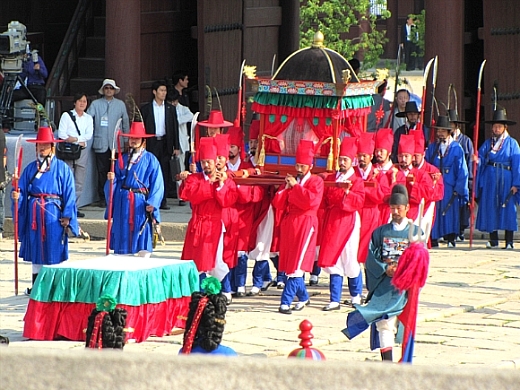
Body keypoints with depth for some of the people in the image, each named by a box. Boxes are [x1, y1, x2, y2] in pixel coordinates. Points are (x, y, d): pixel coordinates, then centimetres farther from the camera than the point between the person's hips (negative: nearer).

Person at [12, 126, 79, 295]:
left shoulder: (62, 168, 0)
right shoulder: (31, 168, 10)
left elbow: (69, 194, -2)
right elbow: (22, 191, 8)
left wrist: (67, 216, -8)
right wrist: (17, 196, -15)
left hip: (53, 214, -3)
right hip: (34, 214, 3)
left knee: (53, 248, -3)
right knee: (35, 250, 7)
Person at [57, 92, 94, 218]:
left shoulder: (88, 118, 15)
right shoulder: (66, 115, 5)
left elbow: (89, 135, 1)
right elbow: (62, 134, -4)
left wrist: (75, 138, -14)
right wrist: (80, 141, -10)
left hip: (82, 151, 4)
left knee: (79, 182, 2)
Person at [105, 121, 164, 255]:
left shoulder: (150, 160, 3)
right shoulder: (122, 159, 14)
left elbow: (157, 184, -2)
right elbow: (115, 183, 13)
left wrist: (152, 204, -13)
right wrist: (111, 179, -10)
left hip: (140, 203, -3)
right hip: (123, 202, 3)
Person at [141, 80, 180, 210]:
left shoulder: (170, 109, 10)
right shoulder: (146, 109, 3)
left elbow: (175, 128, 9)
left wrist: (176, 147, 4)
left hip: (165, 143, 2)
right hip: (151, 144, -2)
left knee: (165, 173, 0)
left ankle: (163, 200, 6)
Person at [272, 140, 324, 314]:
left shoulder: (316, 182, 0)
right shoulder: (291, 180, 15)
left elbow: (311, 200, -19)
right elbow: (278, 204, 8)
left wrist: (296, 186, -13)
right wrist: (287, 187, -5)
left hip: (305, 224, -6)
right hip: (289, 223, 6)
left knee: (296, 266, -13)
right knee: (290, 265, 9)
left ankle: (286, 302, -19)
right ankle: (303, 297, 25)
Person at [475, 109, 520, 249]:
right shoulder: (488, 143, 13)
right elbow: (480, 159, 9)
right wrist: (477, 160, -16)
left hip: (506, 180, -3)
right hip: (490, 180, 3)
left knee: (507, 209, -5)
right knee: (490, 209, 1)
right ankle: (493, 240, 7)